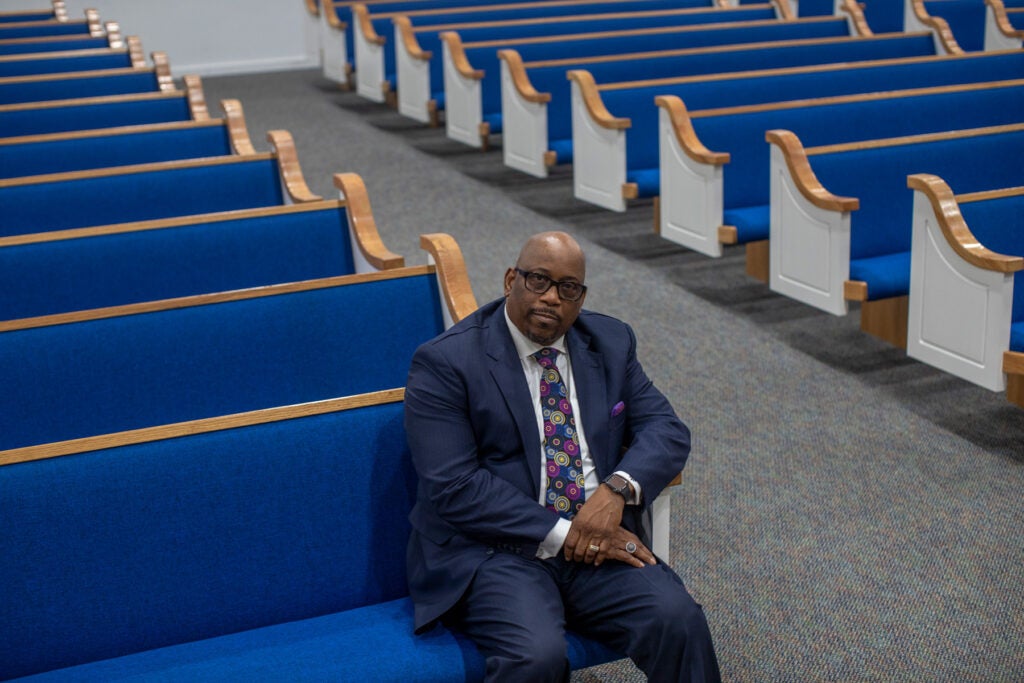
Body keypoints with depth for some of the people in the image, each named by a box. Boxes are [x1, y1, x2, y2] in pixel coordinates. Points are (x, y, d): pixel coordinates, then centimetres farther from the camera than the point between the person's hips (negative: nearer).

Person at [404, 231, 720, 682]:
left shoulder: (611, 342, 11)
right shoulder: (445, 362, -6)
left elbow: (666, 430, 7)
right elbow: (453, 487, -14)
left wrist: (617, 489, -14)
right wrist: (561, 535, -17)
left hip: (598, 539, 4)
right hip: (492, 549, -4)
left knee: (679, 622, -22)